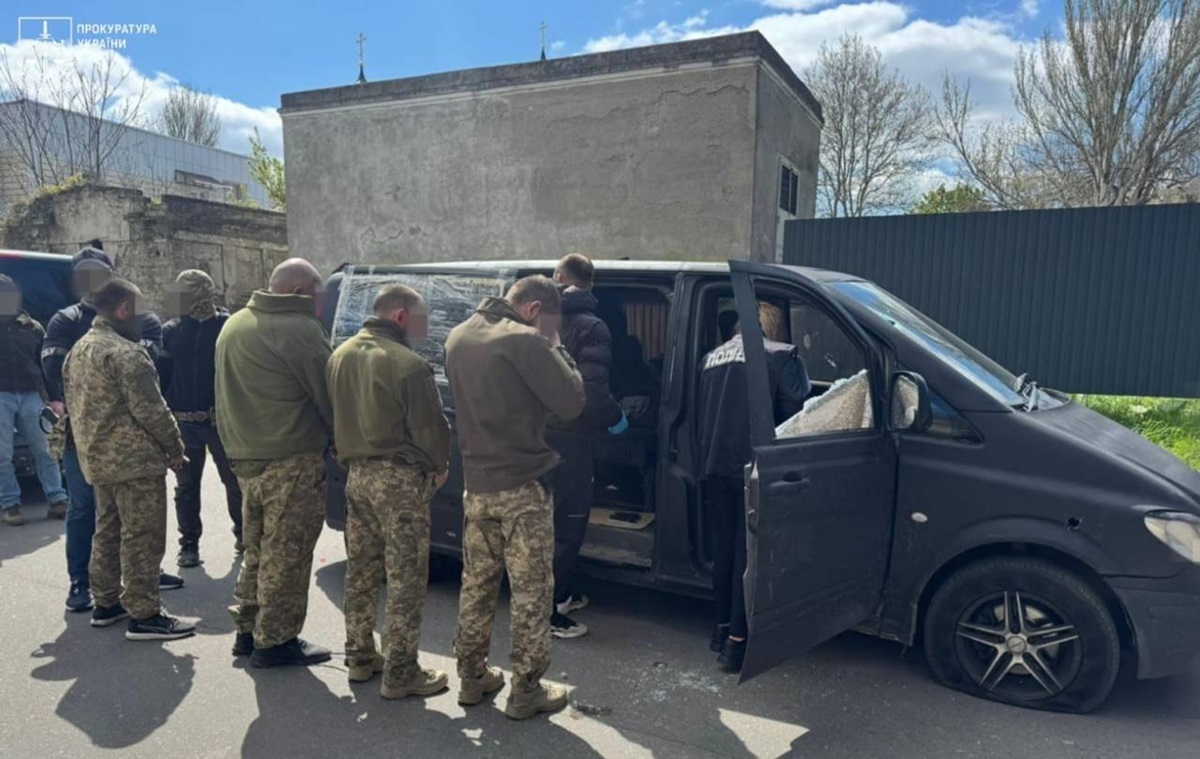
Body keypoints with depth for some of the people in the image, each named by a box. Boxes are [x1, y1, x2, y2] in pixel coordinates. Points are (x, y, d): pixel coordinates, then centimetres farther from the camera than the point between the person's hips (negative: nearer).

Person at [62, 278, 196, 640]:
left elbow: (73, 404, 19)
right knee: (142, 537, -4)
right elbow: (150, 409, -19)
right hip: (134, 458, -10)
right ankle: (144, 615, 1)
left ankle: (107, 603, 28)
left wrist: (89, 443, 24)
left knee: (108, 531, 18)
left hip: (96, 458, 10)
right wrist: (175, 448, -8)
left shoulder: (77, 350, 14)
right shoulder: (124, 352, -18)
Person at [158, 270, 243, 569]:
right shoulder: (170, 331, 5)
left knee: (235, 481, 9)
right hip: (184, 421, 3)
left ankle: (243, 533, 26)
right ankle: (189, 544, 21)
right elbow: (160, 375, 3)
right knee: (186, 486, 10)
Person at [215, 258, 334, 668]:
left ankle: (248, 629, 29)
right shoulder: (300, 329, -16)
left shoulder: (233, 326, 13)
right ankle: (275, 641, 9)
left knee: (258, 547, 20)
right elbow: (327, 395, -12)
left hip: (245, 457, 9)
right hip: (291, 461, -9)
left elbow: (227, 395, 20)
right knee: (287, 554, 1)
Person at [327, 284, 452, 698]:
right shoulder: (407, 364, -18)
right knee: (406, 578, 1)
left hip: (357, 473, 8)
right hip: (399, 478, -8)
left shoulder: (340, 356, 9)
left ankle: (359, 656, 30)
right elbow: (430, 427, -15)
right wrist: (438, 468, 2)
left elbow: (335, 416, 15)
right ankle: (400, 673, 7)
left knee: (361, 570, 18)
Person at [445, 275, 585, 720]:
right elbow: (571, 403, -15)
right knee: (531, 592, 5)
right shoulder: (524, 341, -17)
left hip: (476, 483, 8)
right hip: (522, 486, -7)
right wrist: (552, 345, -4)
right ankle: (526, 690, 14)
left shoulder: (458, 337, 9)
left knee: (476, 583, 17)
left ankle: (472, 676, 28)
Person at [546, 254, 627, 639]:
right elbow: (593, 391, -23)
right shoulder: (591, 328, -14)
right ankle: (547, 609, 7)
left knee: (550, 518, 19)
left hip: (538, 433, 7)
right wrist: (615, 418, -6)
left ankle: (560, 593, 33)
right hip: (569, 437, -7)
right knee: (568, 521, 3)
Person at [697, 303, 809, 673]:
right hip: (755, 467, -5)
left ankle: (722, 627, 27)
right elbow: (798, 414, -7)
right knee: (748, 551, 1)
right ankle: (736, 641, 4)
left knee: (724, 546, 16)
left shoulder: (711, 358, 15)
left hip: (715, 467, 6)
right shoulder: (781, 356, -3)